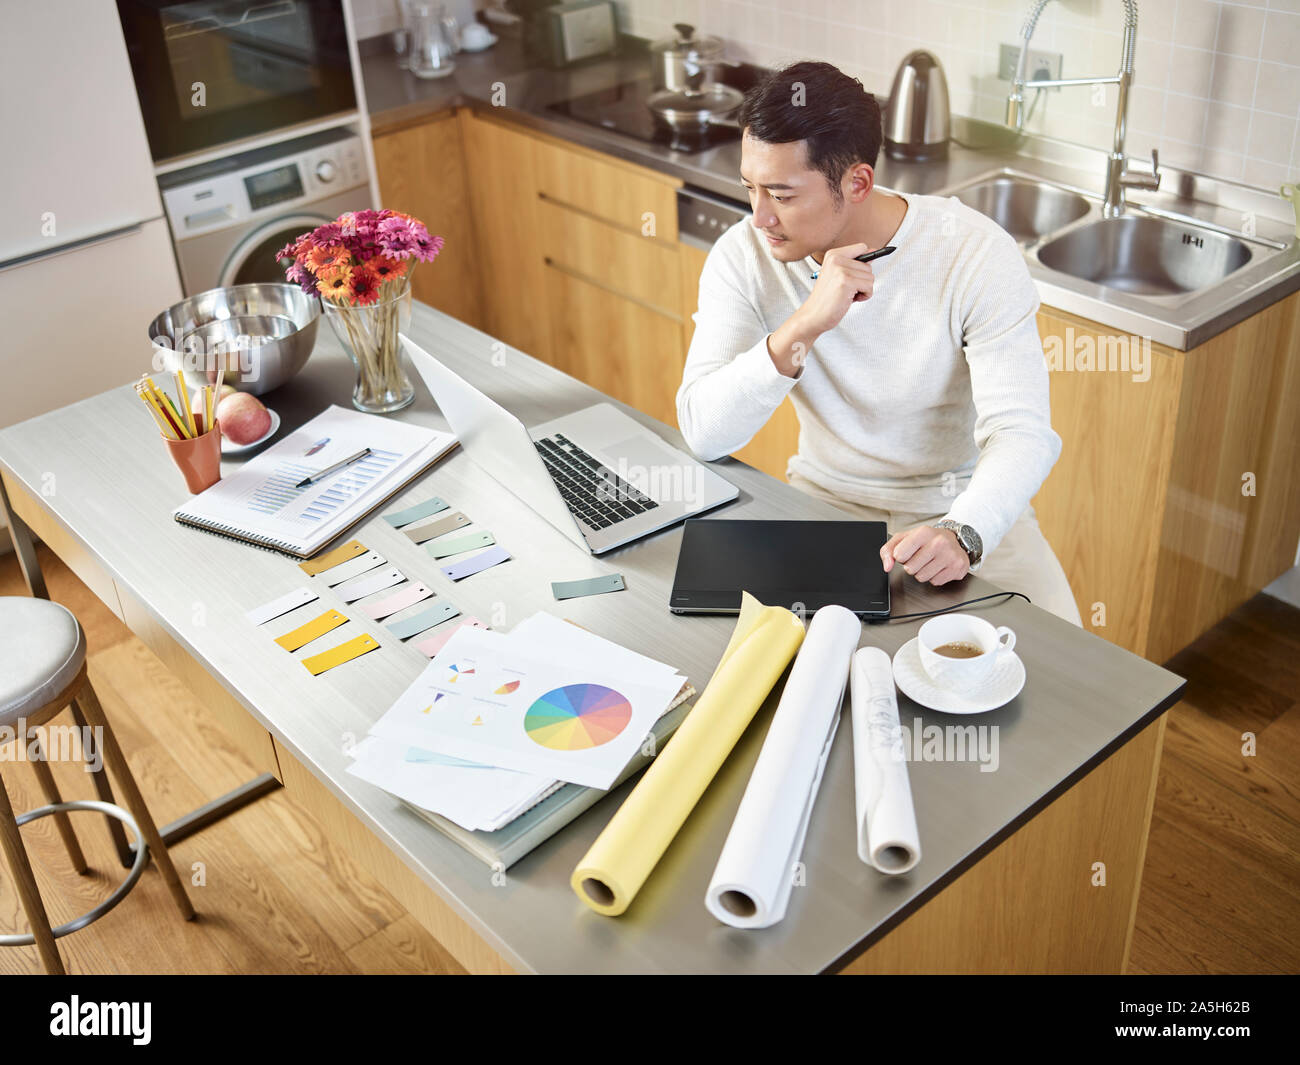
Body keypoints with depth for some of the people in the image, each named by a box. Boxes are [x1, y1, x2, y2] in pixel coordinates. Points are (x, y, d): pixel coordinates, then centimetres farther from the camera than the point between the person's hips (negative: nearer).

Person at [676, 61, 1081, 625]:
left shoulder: (976, 253, -19)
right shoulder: (743, 256, -13)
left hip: (960, 504, -1)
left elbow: (1022, 432, -24)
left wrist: (962, 533, -44)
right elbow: (703, 433, -22)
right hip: (823, 495, 2)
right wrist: (804, 325, -36)